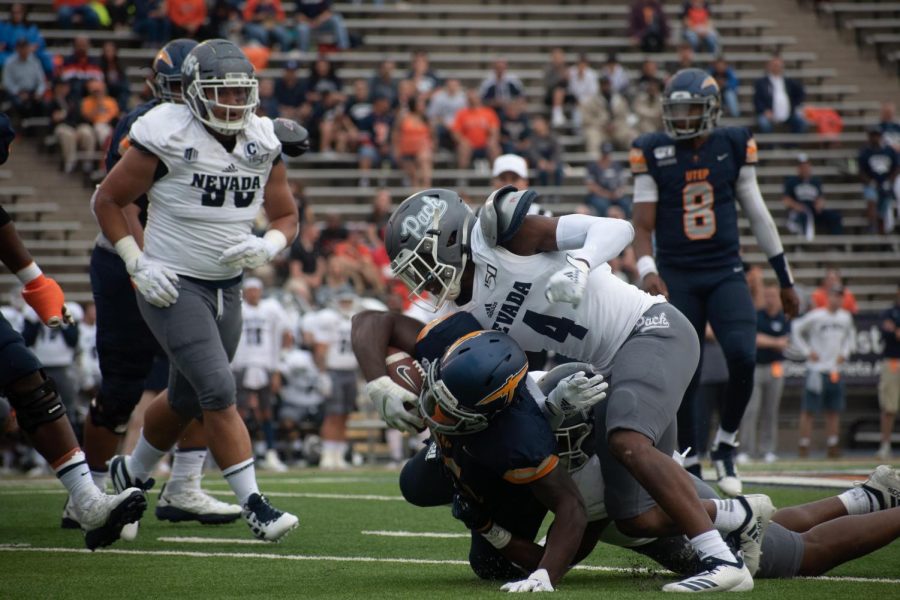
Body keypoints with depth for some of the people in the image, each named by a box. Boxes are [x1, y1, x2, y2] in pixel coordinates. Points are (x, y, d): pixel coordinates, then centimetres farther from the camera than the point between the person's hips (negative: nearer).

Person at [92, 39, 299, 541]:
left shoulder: (264, 143, 2)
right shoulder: (168, 136, -14)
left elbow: (287, 217, 11)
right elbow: (108, 200, -5)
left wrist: (267, 247, -12)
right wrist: (138, 262, -13)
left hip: (228, 288, 6)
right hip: (173, 287, -6)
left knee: (186, 400, 17)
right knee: (218, 392, -16)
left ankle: (130, 473, 41)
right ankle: (255, 506, -14)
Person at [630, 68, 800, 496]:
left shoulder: (733, 146, 3)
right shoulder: (653, 154, -2)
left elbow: (757, 215, 11)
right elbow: (643, 225, -3)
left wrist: (785, 278, 16)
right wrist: (647, 270, -23)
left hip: (725, 274, 1)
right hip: (677, 278, -1)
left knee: (742, 357, -19)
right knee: (683, 377, -1)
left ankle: (725, 445, 4)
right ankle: (690, 467, 14)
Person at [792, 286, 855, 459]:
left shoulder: (846, 317, 8)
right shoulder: (816, 316, -9)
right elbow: (796, 329, -3)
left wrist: (844, 353, 12)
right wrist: (807, 351, -7)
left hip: (835, 371, 6)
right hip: (816, 369, -6)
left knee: (834, 410, 7)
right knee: (808, 409, -5)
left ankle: (832, 445, 12)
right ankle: (803, 445, -2)